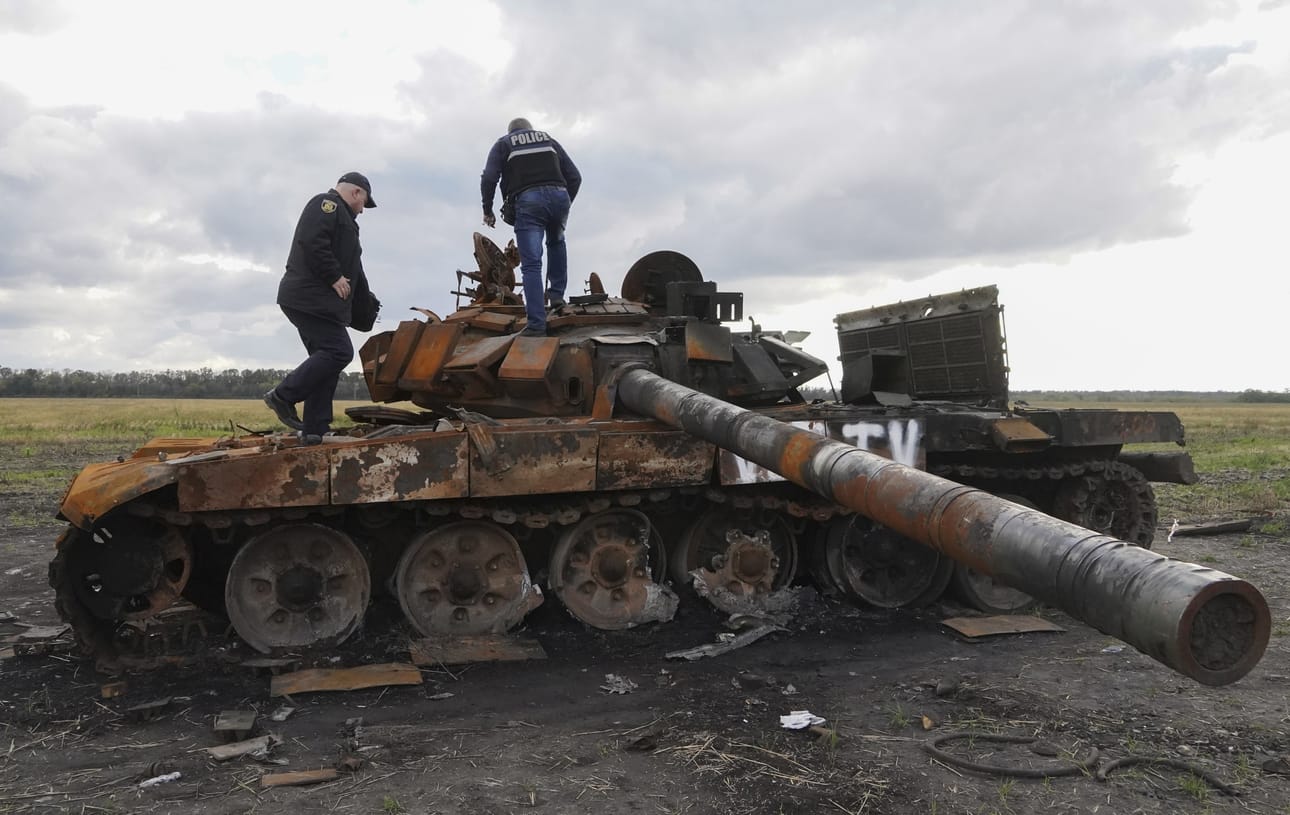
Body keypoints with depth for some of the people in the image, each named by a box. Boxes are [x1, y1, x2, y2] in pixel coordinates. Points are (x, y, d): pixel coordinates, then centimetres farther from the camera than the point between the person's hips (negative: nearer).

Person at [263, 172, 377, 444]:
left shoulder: (341, 216, 29)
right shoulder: (327, 204, -3)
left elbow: (350, 266, 29)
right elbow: (312, 242, -20)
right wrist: (334, 277, -18)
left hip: (316, 301, 11)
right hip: (311, 298, -11)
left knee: (326, 358, 6)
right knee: (339, 351, -17)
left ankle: (314, 430, 5)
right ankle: (283, 396, -11)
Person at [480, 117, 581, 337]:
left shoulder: (503, 144, 21)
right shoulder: (548, 139, 29)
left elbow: (489, 178, 5)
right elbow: (574, 177, 22)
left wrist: (487, 210, 17)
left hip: (527, 201, -3)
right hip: (558, 196, 3)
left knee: (531, 264, -6)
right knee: (556, 242, 33)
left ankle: (536, 324, -15)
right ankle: (557, 293, 23)